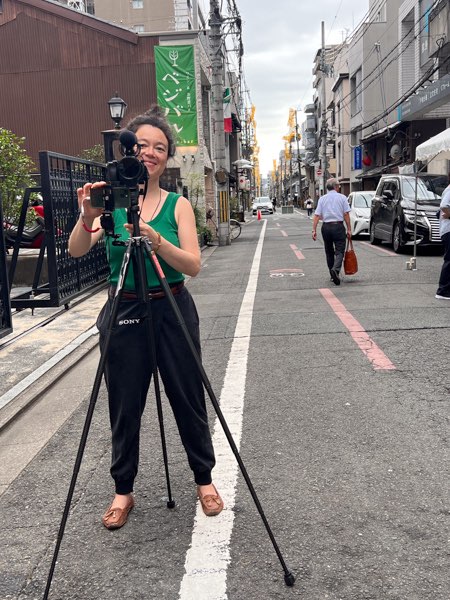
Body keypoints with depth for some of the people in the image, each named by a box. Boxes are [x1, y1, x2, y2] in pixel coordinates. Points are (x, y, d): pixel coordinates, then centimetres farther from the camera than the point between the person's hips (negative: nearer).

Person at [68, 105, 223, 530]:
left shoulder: (178, 205, -1)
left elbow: (193, 265, -13)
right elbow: (76, 251, -15)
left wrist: (153, 239, -29)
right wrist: (88, 218, -35)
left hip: (173, 311, 0)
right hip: (124, 312, 0)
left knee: (188, 400, 10)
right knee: (124, 406, 10)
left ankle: (204, 479, 31)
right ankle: (123, 491, 28)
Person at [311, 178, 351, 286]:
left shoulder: (322, 199, 6)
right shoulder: (342, 197, 0)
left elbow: (317, 215, -2)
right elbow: (346, 214, -5)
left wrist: (314, 230, -3)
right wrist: (349, 229, -1)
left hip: (326, 227, 3)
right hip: (338, 226, -3)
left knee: (329, 252, 15)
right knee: (339, 251, -3)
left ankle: (333, 275, 20)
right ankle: (336, 269, -29)